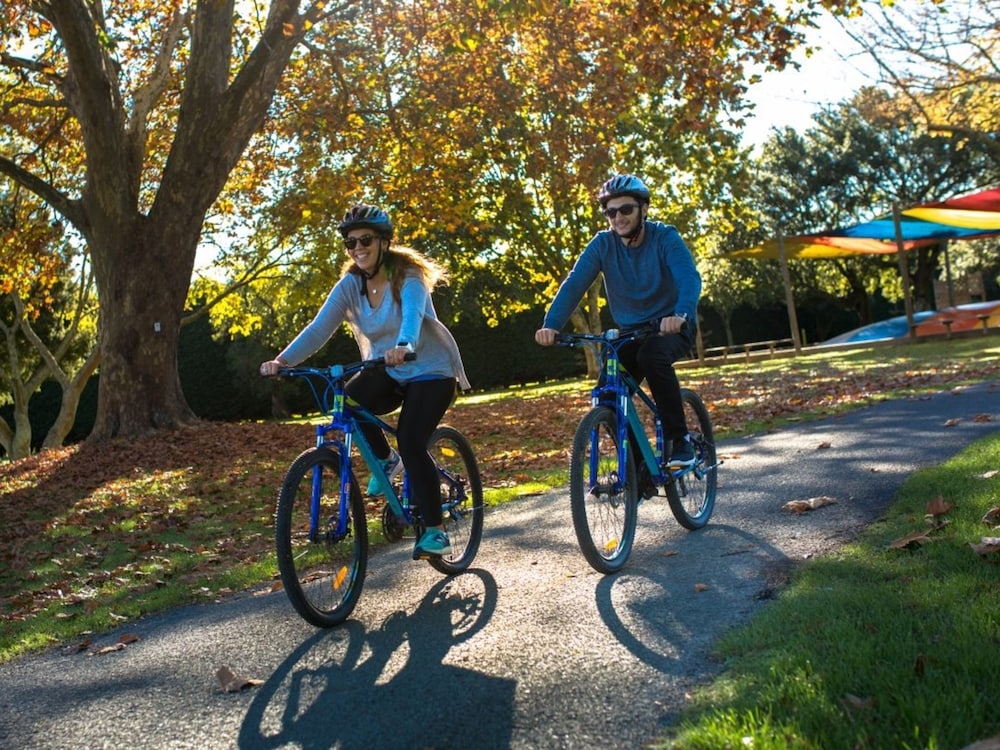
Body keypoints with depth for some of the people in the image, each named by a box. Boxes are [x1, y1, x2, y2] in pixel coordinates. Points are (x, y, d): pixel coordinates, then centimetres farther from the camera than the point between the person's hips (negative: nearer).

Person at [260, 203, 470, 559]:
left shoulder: (408, 277, -19)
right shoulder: (350, 284, -7)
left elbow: (412, 314, -40)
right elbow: (319, 328, -17)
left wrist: (403, 347, -62)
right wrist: (282, 360, -33)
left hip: (430, 371, -5)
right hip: (388, 372, 5)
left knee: (411, 443, -22)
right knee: (347, 401, -25)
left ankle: (436, 531, -6)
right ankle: (385, 459, 2)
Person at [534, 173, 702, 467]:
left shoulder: (665, 237, -16)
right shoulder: (602, 243, -9)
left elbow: (689, 277, -31)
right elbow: (574, 284, -19)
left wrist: (680, 314, -52)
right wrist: (551, 325, -36)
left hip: (672, 326, -3)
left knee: (652, 355, -35)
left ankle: (679, 440, -21)